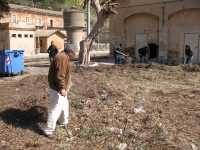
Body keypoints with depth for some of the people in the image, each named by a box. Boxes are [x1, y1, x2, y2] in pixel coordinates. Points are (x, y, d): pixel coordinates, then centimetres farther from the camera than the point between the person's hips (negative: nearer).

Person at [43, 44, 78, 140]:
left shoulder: (63, 57, 12)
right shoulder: (62, 58, -23)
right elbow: (60, 76, -29)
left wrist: (64, 87, 31)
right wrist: (62, 88, -29)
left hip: (61, 88, 11)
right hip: (58, 89, -11)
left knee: (64, 105, 26)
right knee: (55, 109, -6)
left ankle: (64, 122, 45)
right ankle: (48, 130, 3)